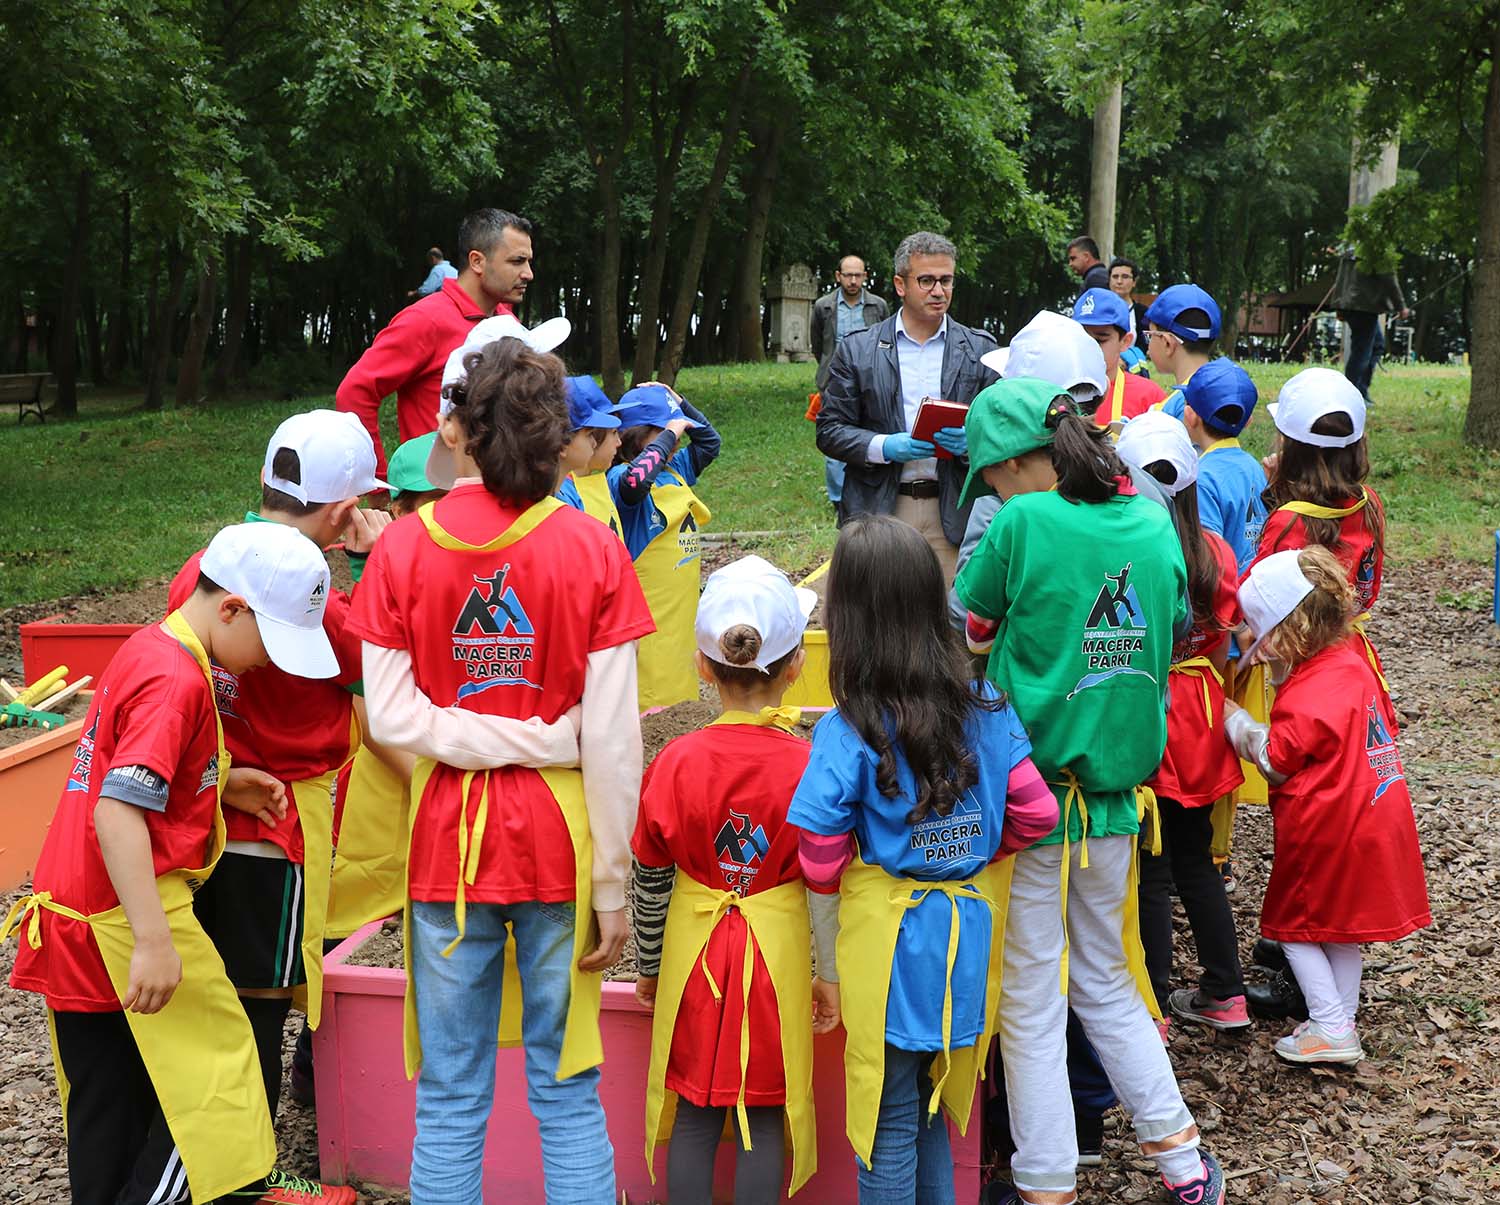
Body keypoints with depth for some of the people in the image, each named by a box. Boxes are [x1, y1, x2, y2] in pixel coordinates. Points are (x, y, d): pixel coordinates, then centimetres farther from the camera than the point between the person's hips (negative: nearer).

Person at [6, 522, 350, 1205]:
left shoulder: (149, 650, 11)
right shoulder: (177, 681, -19)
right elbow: (117, 813, -28)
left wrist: (223, 785, 11)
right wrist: (155, 941, -30)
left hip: (69, 912, 10)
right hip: (127, 914, -10)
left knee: (106, 1098, 16)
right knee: (213, 1069, 1)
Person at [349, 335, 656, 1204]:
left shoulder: (403, 549, -5)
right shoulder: (594, 550, -8)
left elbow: (391, 718, -11)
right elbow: (612, 738, -9)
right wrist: (613, 885, -4)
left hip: (448, 837, 1)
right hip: (557, 837, 0)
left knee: (451, 1097, 10)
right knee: (568, 1092, 10)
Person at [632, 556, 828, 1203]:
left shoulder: (674, 763, -11)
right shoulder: (810, 765, -14)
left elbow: (650, 880, -2)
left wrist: (648, 966, 12)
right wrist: (829, 973, 4)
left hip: (693, 951, 1)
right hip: (779, 954, -1)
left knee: (695, 1115, 12)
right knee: (763, 1116, 10)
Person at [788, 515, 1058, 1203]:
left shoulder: (847, 734, -18)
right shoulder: (986, 710, -5)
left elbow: (821, 864, -17)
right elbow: (1035, 812, -2)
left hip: (889, 940, -5)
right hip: (968, 937, 5)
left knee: (889, 1124, 10)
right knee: (932, 1107, 21)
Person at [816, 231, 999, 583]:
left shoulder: (980, 349, 9)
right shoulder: (857, 350, 6)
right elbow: (829, 431, 4)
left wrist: (972, 443, -12)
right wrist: (885, 446, -13)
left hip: (953, 514, 1)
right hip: (877, 511, -1)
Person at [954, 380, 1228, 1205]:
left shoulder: (1022, 523, -14)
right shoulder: (1153, 524, 2)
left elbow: (967, 640, -2)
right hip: (1116, 795, 5)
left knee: (1032, 1002, 6)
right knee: (1107, 984, 21)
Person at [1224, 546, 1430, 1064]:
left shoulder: (1309, 696, -24)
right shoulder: (1352, 660, 2)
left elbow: (1276, 759, -14)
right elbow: (1384, 719, 15)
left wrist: (1233, 718, -1)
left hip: (1326, 830, -9)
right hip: (1374, 821, 9)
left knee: (1294, 924, 6)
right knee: (1340, 923, 20)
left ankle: (1331, 1030, 6)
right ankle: (1343, 1021, 27)